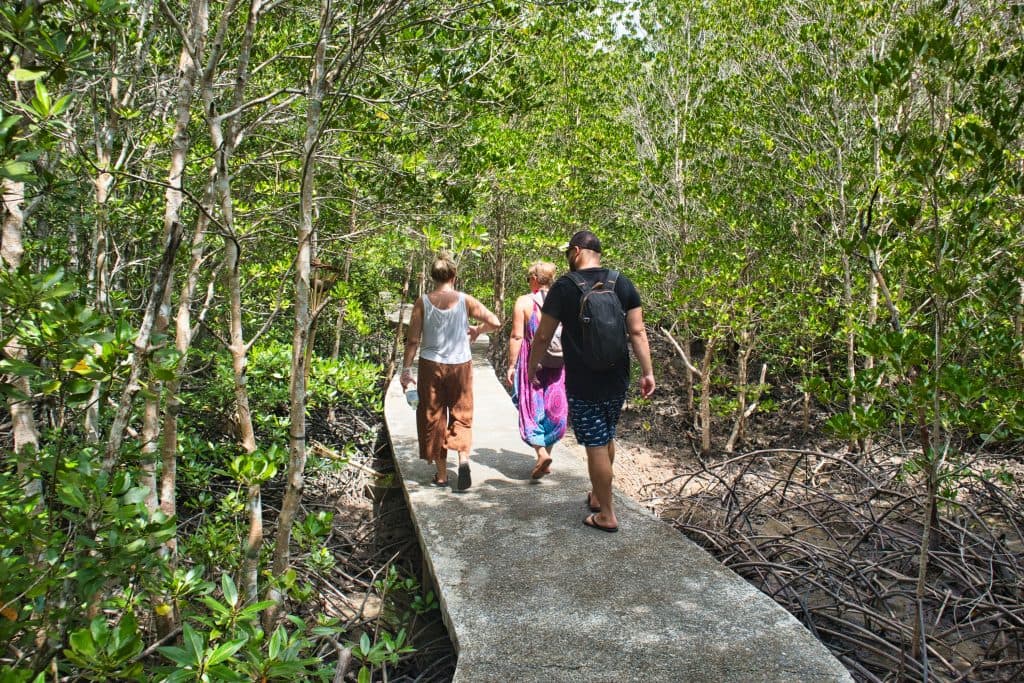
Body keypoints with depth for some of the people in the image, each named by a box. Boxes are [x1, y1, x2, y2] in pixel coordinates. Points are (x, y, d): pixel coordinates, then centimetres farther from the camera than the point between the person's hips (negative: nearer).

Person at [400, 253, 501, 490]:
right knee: (461, 416, 13)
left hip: (430, 366, 0)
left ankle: (441, 475, 16)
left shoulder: (423, 302, -3)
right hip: (460, 364, 0)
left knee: (433, 419, 11)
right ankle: (463, 458, -11)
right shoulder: (465, 300, -4)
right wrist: (477, 330, 12)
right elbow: (495, 322, -7)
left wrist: (406, 369, 1)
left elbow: (413, 340, -5)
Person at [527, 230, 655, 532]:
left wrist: (531, 369, 9)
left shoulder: (564, 287, -9)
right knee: (607, 439, 21)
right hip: (617, 381, 5)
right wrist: (647, 372, 3)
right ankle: (598, 496, 38)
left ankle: (607, 515, 11)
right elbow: (637, 331, -2)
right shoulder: (623, 283, 1)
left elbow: (543, 336, -5)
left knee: (596, 446, 2)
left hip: (583, 385, -5)